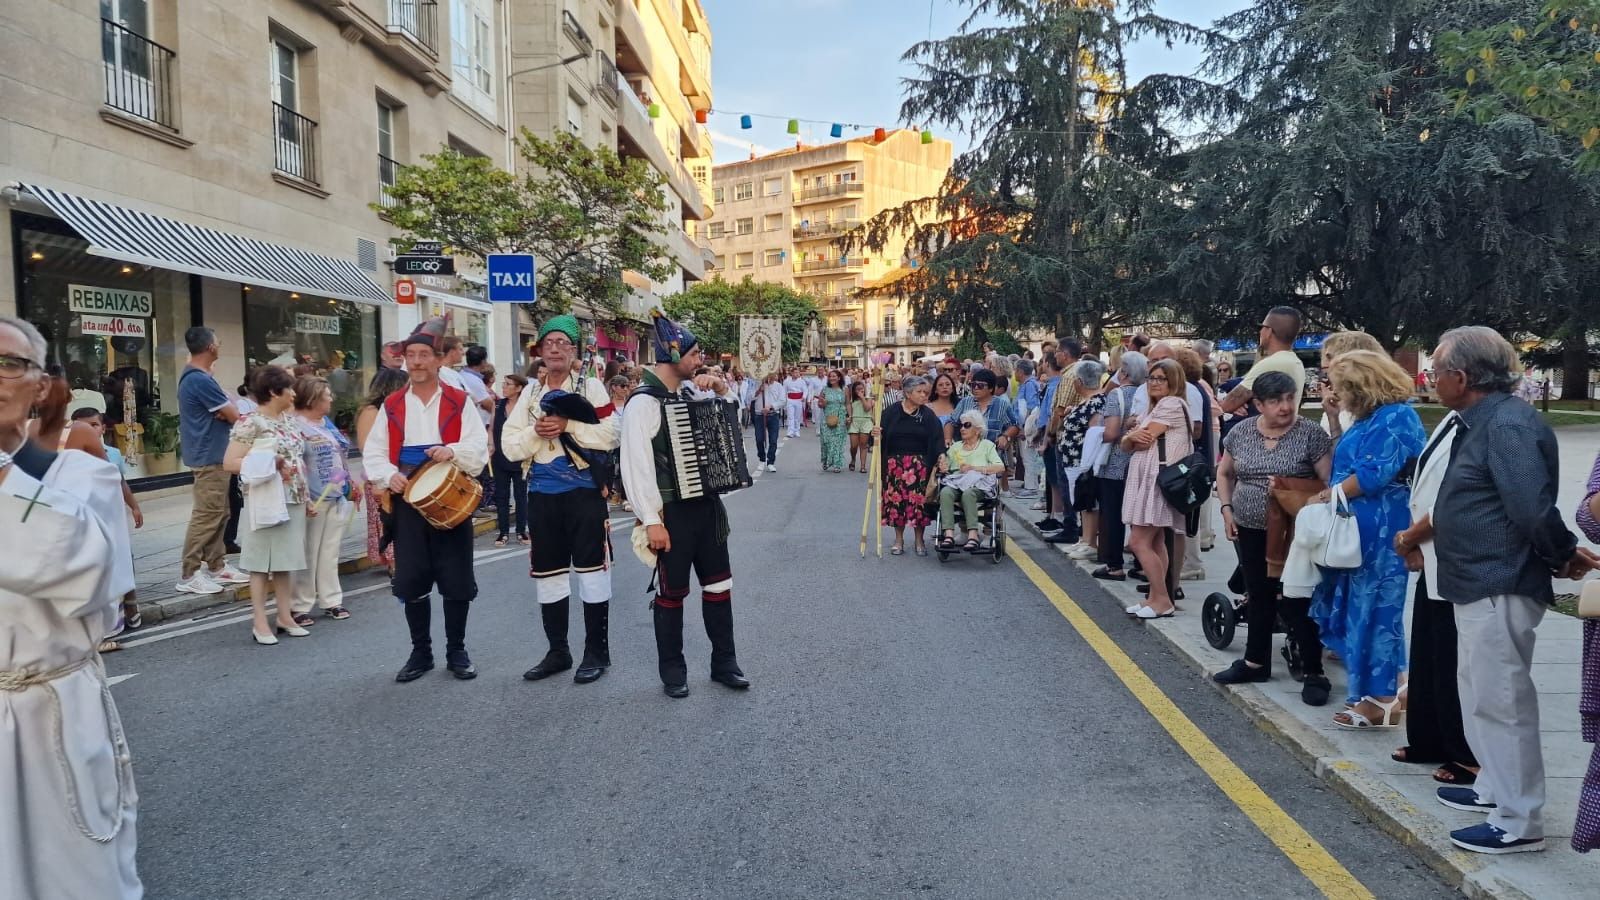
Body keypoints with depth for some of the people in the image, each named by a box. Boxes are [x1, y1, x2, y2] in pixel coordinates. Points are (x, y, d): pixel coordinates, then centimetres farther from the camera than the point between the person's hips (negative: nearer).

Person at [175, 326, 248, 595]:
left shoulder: (194, 376, 14)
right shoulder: (201, 380, -19)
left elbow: (223, 410, 16)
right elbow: (234, 417, -17)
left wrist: (225, 412, -7)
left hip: (211, 454, 11)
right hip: (209, 457, -11)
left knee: (219, 514, 15)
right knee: (206, 516, -7)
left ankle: (216, 566, 22)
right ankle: (189, 575, -3)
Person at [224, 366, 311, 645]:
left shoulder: (289, 418, 11)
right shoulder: (250, 422, -11)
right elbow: (230, 463, -16)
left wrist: (306, 497, 17)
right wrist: (269, 464, -21)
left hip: (292, 500, 7)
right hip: (266, 501, -7)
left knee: (287, 558, 11)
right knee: (262, 559, 1)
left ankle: (285, 616, 20)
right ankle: (259, 622, 8)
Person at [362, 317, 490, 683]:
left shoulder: (460, 402, 1)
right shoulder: (391, 406, 8)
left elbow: (480, 449, -4)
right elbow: (373, 453, 8)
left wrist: (453, 451, -25)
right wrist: (389, 475, -12)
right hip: (408, 503, 2)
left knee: (457, 580, 3)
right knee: (411, 580, 6)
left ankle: (457, 652, 18)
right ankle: (421, 652, 21)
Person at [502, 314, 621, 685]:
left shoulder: (591, 387, -1)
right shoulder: (530, 394, 10)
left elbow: (608, 436, -12)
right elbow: (511, 448, 5)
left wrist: (566, 426, -18)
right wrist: (536, 432, -12)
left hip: (584, 492, -4)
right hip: (542, 495, 5)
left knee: (590, 571, 0)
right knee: (548, 575, 11)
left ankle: (597, 652, 12)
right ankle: (557, 651, 25)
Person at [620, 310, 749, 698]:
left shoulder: (693, 392, 8)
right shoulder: (643, 402, -14)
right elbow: (637, 465, -18)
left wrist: (721, 388, 3)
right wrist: (652, 521, -21)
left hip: (707, 505, 7)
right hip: (672, 511, -7)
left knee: (719, 585, 12)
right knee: (671, 593, 6)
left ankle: (724, 663, 24)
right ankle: (673, 672, 20)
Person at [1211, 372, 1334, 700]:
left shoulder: (1311, 434, -11)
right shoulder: (1241, 432, 1)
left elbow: (1329, 482, -11)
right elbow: (1224, 473, 14)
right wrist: (1227, 509, 4)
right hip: (1250, 529, 4)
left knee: (1298, 600, 0)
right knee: (1259, 596, 16)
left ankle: (1314, 673, 13)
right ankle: (1255, 663, 29)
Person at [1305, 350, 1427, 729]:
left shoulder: (1395, 418, -14)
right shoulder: (1372, 417, 17)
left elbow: (1373, 475, -21)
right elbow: (1349, 465, 20)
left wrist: (1328, 497, -13)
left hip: (1379, 531, -10)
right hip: (1363, 528, 10)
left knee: (1375, 607, -3)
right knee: (1363, 606, 13)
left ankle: (1382, 700, 5)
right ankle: (1385, 688, 23)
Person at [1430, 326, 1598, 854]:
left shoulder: (1508, 425, -20)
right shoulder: (1482, 422, 11)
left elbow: (1533, 510, -25)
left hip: (1500, 587, -10)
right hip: (1479, 583, 10)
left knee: (1499, 701, -1)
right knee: (1481, 694, 21)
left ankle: (1519, 822, 10)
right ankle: (1495, 788, 36)